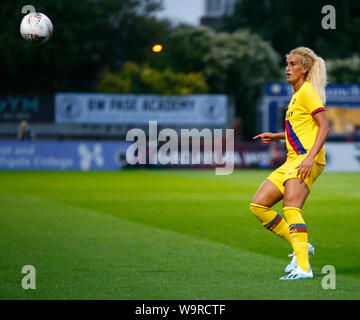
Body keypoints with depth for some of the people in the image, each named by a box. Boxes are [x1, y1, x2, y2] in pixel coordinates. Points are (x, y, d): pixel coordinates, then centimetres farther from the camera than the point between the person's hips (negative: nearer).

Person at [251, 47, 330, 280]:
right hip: (293, 161, 10)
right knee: (258, 205, 3)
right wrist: (276, 137, 25)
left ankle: (303, 268, -36)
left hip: (307, 159, -10)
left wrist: (310, 157, -25)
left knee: (291, 206, -27)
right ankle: (301, 247, 9)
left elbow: (324, 127, -14)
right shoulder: (297, 94, 22)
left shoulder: (308, 91, -6)